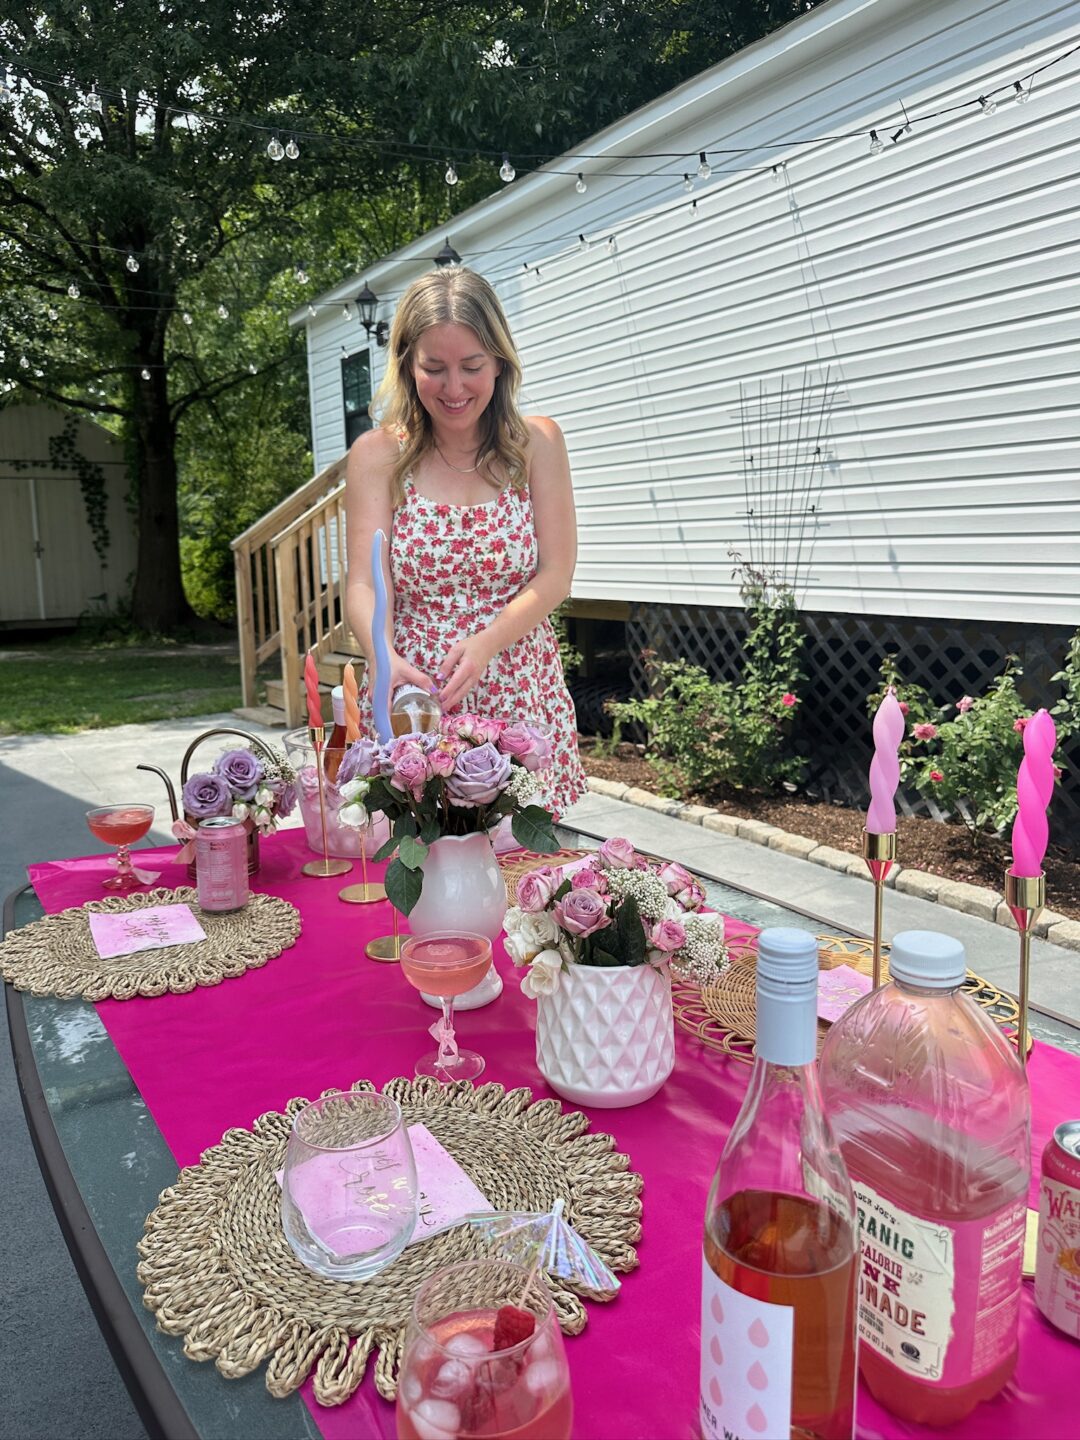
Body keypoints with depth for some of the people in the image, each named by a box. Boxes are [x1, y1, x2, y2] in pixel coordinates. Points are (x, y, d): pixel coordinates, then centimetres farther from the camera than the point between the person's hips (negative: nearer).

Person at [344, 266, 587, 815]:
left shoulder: (537, 444, 2)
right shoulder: (378, 455, 0)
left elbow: (556, 574, -3)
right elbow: (363, 585, -9)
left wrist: (486, 643, -19)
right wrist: (386, 659, -30)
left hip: (520, 701, 1)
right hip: (409, 703, 0)